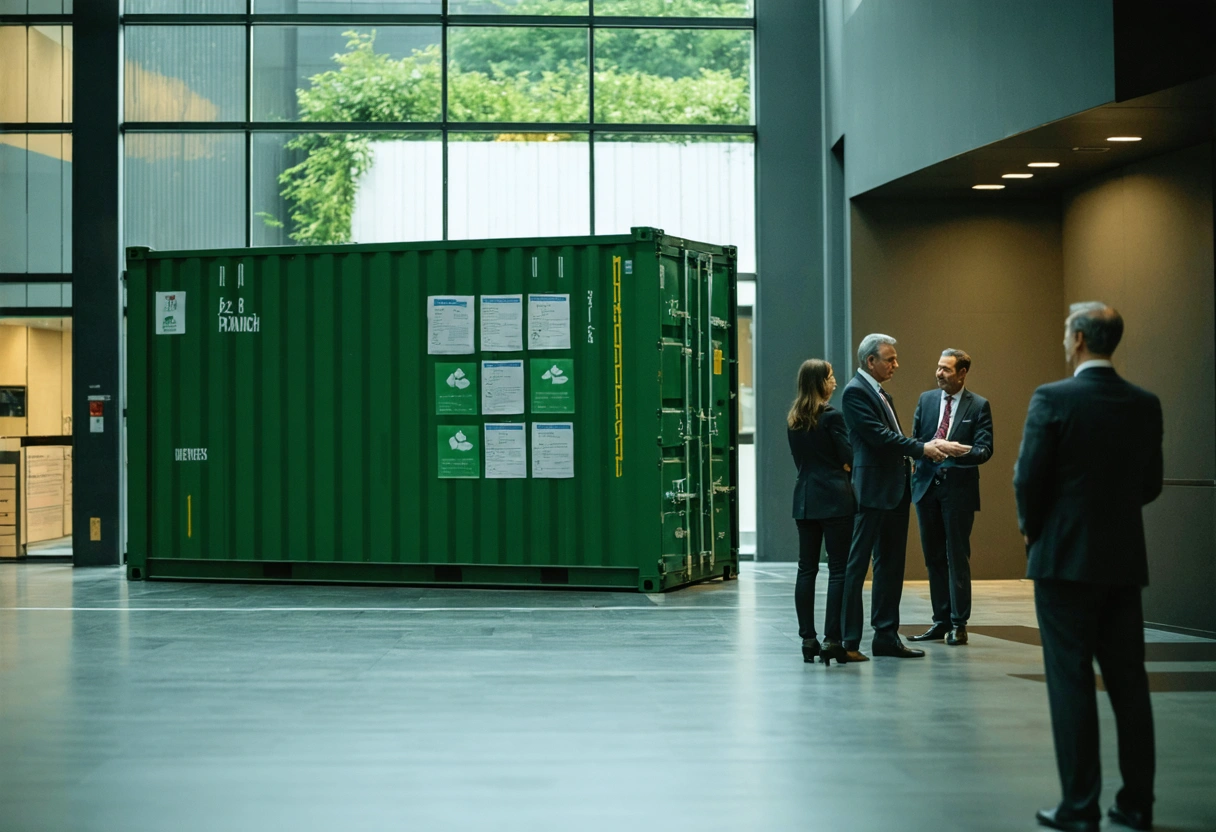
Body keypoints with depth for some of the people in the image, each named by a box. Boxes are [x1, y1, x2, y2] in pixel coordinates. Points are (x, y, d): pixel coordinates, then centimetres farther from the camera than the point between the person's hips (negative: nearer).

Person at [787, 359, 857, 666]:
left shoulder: (793, 419, 10)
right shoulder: (831, 415, -10)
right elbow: (848, 458, -9)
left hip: (805, 499, 6)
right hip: (834, 498, -6)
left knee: (806, 569, 8)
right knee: (838, 569, -3)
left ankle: (808, 639, 8)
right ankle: (832, 640, -8)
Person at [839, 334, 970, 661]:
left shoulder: (880, 392, 19)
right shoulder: (855, 391, -11)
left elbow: (894, 436, 16)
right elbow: (879, 436, -18)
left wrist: (934, 444, 4)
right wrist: (922, 448, -14)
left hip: (895, 491, 10)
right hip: (872, 490, -10)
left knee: (891, 564, 12)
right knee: (857, 563, -5)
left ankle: (886, 636, 19)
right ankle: (847, 641, -2)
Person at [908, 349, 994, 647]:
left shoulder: (979, 406, -2)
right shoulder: (926, 399, 10)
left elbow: (984, 449, -9)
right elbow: (914, 440, 15)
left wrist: (958, 453, -26)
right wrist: (923, 452, -5)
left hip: (959, 488, -4)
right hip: (927, 485, 4)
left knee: (957, 557, -2)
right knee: (934, 556, 9)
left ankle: (959, 623, 5)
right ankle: (941, 620, 16)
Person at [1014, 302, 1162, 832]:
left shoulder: (1052, 400, -11)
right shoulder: (1145, 405, 4)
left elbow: (1028, 479, -11)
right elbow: (1150, 485, 9)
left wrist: (1031, 529, 7)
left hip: (1065, 559, -5)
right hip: (1125, 561, 5)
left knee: (1071, 683, 0)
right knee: (1129, 681, 10)